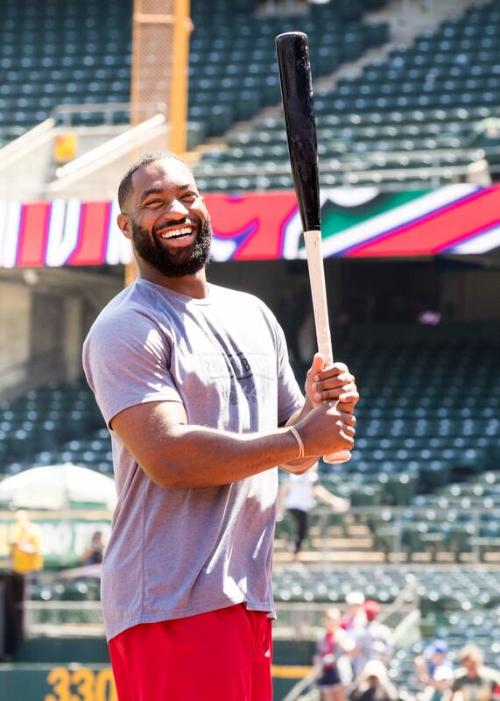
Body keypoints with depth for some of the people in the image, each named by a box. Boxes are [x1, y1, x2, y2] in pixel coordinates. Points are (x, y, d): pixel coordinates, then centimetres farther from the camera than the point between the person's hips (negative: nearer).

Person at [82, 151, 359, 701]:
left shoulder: (254, 315, 19)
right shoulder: (125, 329, -7)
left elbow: (294, 457, 23)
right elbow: (168, 457, -20)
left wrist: (318, 409, 0)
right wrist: (299, 438, -14)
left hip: (248, 597, 8)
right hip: (171, 605, -8)